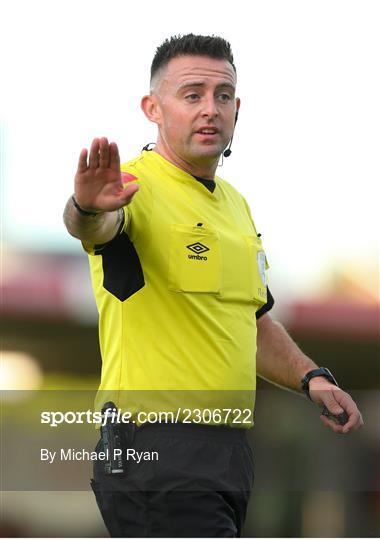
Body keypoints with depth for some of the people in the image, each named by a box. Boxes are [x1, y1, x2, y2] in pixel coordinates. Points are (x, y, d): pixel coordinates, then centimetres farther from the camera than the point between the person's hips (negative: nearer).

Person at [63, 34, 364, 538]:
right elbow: (95, 227, -35)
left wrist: (311, 377, 11)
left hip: (229, 450, 9)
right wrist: (89, 209, -59)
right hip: (158, 447, -9)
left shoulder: (235, 204, 17)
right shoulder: (135, 187, -11)